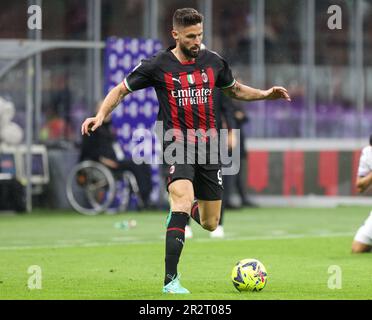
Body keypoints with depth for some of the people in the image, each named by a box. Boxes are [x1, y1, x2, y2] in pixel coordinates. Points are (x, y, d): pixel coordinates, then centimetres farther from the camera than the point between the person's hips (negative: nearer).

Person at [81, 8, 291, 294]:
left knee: (210, 224, 7)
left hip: (208, 145, 4)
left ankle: (193, 209, 48)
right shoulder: (157, 66, -5)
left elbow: (235, 89, 24)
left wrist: (264, 94, 9)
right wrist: (101, 116, -11)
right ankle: (171, 280, -31)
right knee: (184, 198, -31)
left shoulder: (214, 62, 6)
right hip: (176, 144, -4)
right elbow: (121, 90, 4)